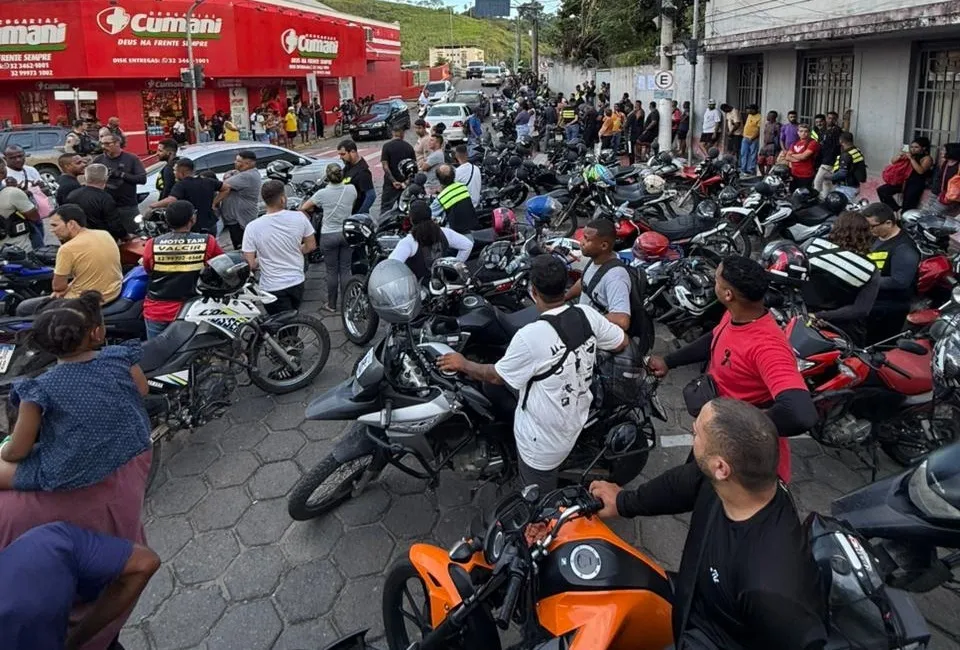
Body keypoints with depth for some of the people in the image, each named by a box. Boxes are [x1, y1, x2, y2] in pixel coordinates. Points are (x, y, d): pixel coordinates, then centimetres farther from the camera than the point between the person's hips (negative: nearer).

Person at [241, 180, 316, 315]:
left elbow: (249, 264, -14)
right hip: (297, 282, 3)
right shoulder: (299, 217, -12)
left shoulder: (252, 227, -17)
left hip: (272, 288, -3)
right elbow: (311, 246, 1)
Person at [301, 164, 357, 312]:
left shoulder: (322, 193, -15)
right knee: (345, 270, 10)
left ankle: (331, 305, 19)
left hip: (329, 236, -2)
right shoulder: (351, 189, -8)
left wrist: (313, 211, 12)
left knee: (332, 271, 9)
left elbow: (303, 208, -8)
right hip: (347, 233, 2)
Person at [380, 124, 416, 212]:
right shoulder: (409, 147, 2)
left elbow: (385, 166, -13)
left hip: (391, 184, -3)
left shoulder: (387, 146, -6)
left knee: (385, 208, -1)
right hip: (406, 184, 3)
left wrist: (393, 181, -14)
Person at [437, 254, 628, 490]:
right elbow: (622, 342, 5)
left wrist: (463, 364, 2)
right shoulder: (587, 315, -13)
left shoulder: (531, 337, -31)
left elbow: (497, 376, -15)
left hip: (542, 441, -6)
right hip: (576, 419, 6)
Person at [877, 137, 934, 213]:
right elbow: (892, 161, 15)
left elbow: (921, 171, -20)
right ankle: (897, 210, -3)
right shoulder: (909, 154, 13)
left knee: (907, 207, -17)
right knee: (881, 190, -7)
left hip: (916, 183, -7)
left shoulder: (927, 158, -3)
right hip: (903, 180, 7)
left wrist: (911, 158, -18)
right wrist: (900, 155, -5)